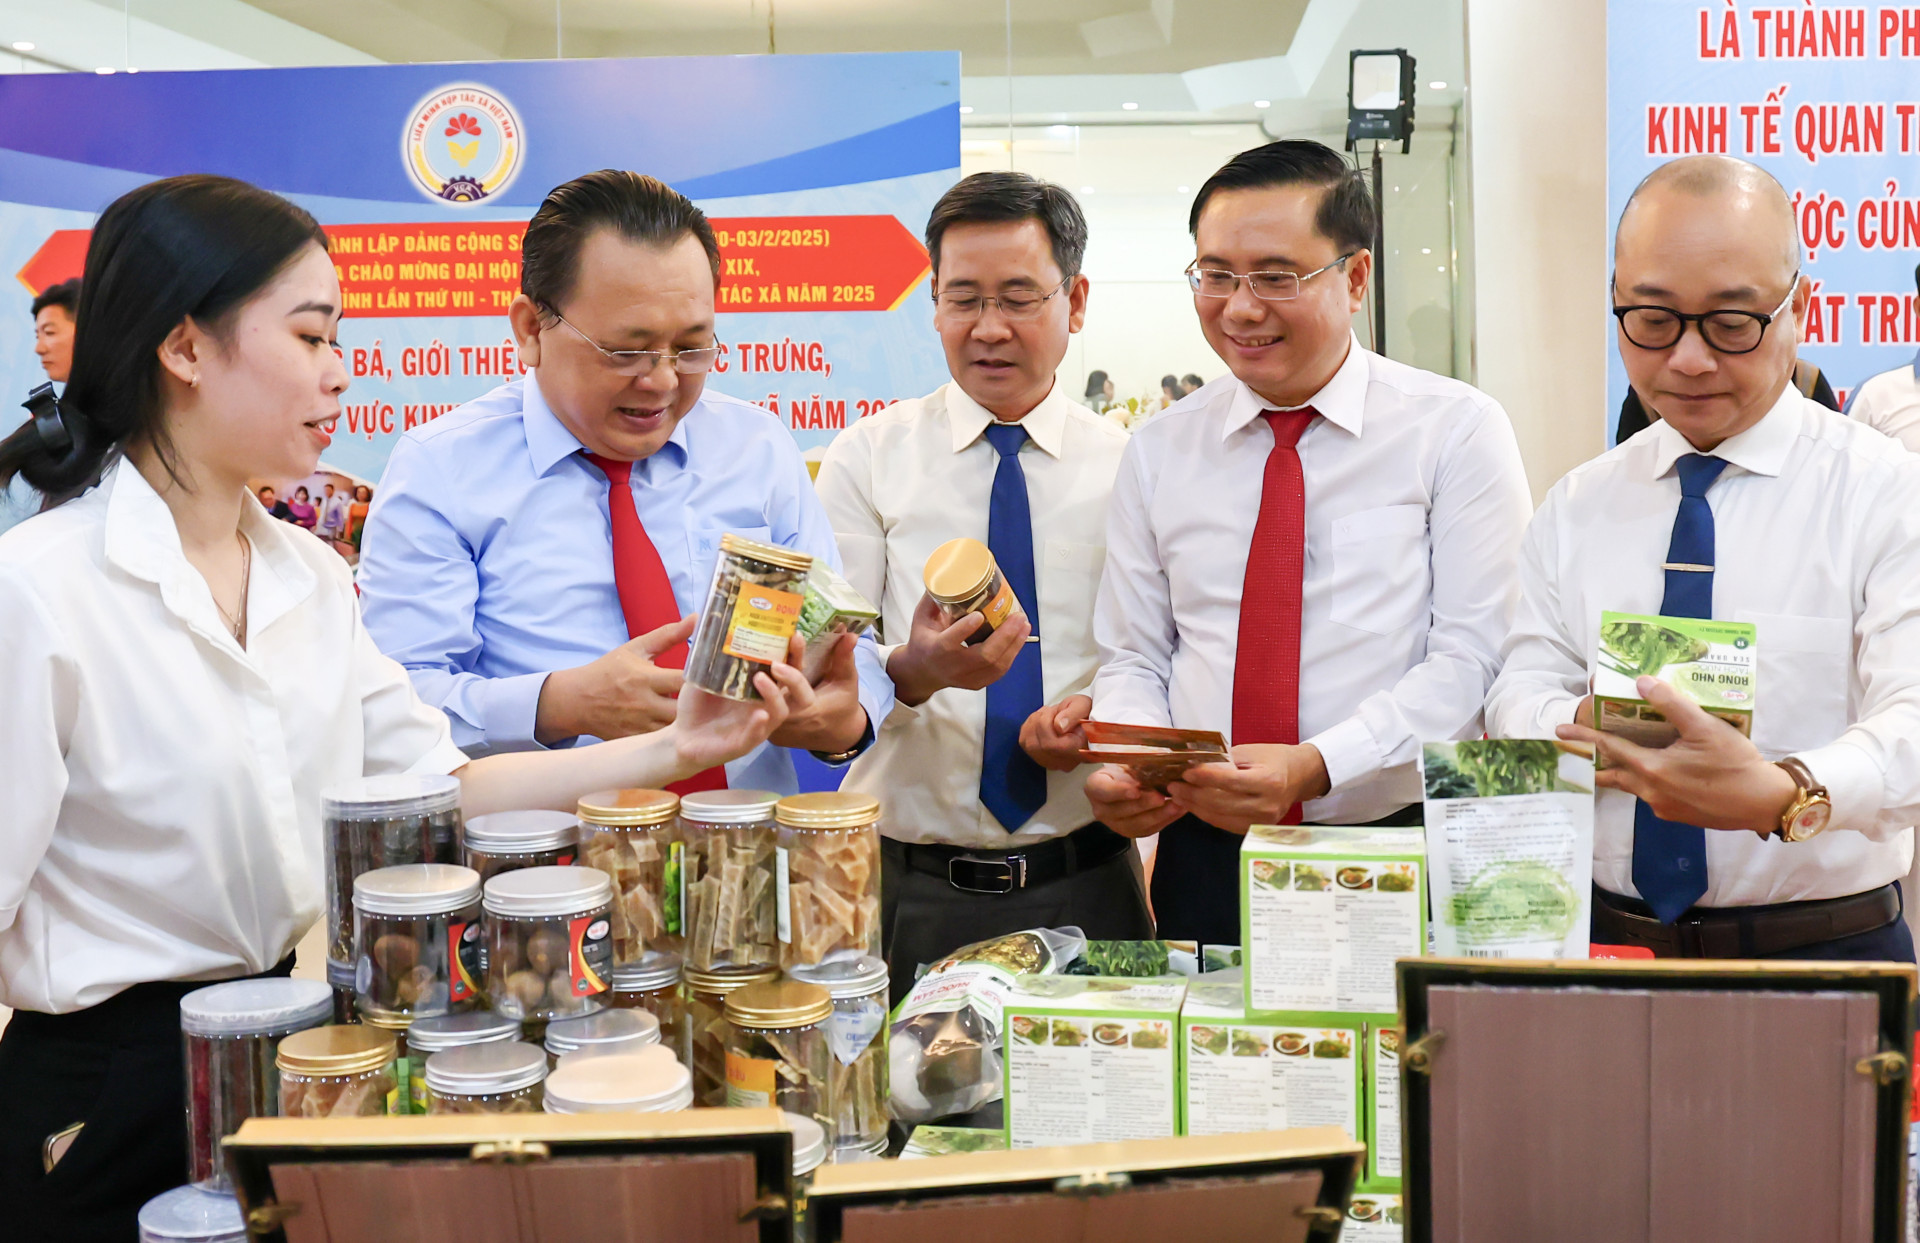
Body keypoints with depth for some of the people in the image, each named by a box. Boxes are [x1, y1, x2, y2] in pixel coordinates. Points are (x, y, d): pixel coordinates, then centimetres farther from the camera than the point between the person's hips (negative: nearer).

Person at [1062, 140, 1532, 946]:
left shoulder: (1458, 431, -2)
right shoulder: (1158, 453, 9)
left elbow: (1471, 655, -10)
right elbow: (1133, 657, 11)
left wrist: (1313, 766, -23)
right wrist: (1127, 765, -12)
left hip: (1401, 868, -2)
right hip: (1204, 864, 3)